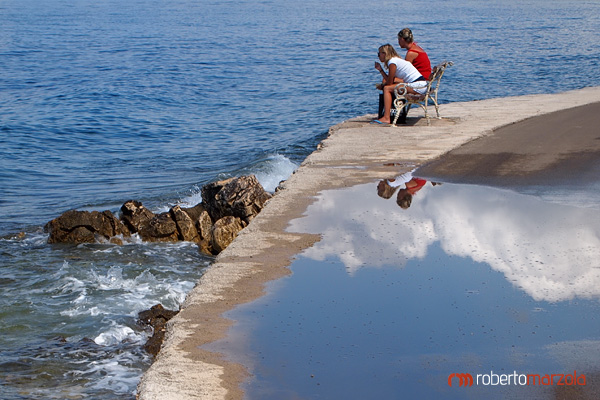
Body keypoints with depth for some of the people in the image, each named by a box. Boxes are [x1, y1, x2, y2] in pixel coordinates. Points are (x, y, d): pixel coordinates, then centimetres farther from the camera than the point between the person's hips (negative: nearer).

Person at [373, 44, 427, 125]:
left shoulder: (392, 62, -9)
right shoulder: (396, 60, 20)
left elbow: (389, 82, -8)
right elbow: (389, 80, 17)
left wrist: (382, 86, 11)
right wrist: (380, 69, 20)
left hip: (418, 85, -10)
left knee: (387, 89, -13)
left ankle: (386, 118, -21)